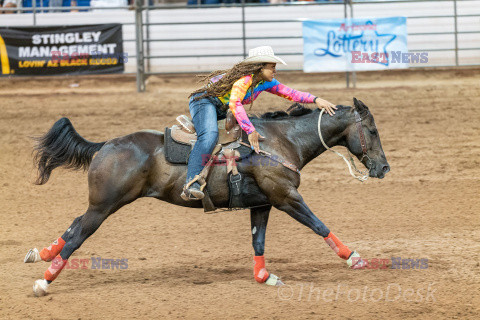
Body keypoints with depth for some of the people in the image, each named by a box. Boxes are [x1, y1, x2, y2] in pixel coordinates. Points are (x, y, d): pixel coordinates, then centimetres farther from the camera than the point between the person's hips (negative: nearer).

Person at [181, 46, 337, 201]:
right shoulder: (245, 78, -26)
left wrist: (316, 99, -11)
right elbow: (235, 104, -40)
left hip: (220, 110, 11)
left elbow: (291, 93, 3)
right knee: (210, 135, -35)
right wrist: (250, 131, -44)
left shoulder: (266, 82, 2)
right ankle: (191, 184, -50)